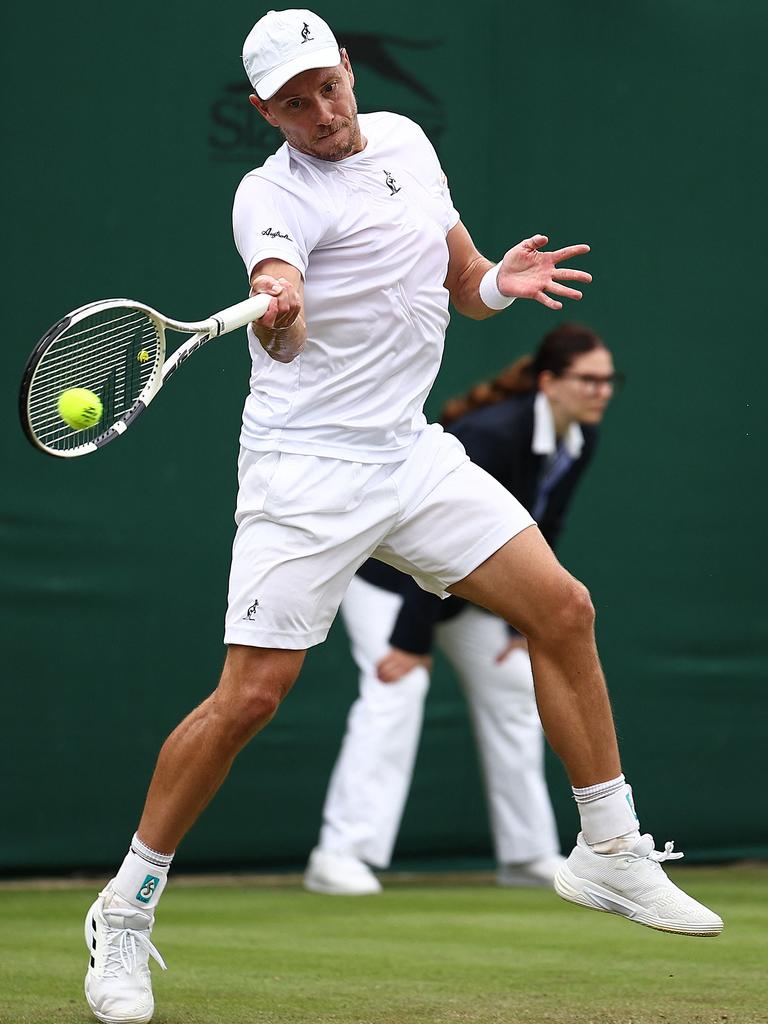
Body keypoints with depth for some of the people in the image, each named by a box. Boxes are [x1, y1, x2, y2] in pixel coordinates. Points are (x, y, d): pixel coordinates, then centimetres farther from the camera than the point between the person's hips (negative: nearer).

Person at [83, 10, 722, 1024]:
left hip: (411, 451, 7)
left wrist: (497, 283, -4)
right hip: (306, 468, -7)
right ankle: (125, 911, 2)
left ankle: (609, 854, 16)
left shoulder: (404, 137, 9)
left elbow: (462, 280, 20)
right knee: (249, 696, -13)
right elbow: (283, 323, -33)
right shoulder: (274, 194, -13)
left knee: (562, 610, 2)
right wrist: (278, 314, -57)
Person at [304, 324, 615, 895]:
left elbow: (540, 536, 2)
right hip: (386, 565, -9)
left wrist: (524, 624, 1)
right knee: (398, 687, -22)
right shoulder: (491, 435, -33)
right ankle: (340, 858, -24)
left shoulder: (580, 441, -9)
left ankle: (527, 854, 18)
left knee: (514, 685, 8)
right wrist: (411, 641, -29)